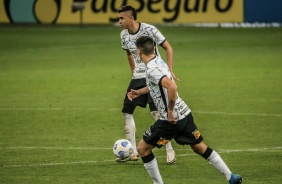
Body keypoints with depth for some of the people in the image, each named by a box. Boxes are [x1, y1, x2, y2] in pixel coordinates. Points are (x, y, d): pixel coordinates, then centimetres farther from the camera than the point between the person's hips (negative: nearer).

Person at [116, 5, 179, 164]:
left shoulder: (149, 30, -16)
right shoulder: (124, 35, 3)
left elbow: (168, 48, -8)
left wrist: (170, 71, -13)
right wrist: (134, 71, 17)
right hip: (137, 78, 7)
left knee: (156, 112, -17)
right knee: (126, 112, 1)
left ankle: (170, 150, -6)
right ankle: (133, 153, 8)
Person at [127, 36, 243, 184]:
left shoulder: (152, 70, -19)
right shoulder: (158, 61, 9)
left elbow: (172, 87, -35)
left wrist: (170, 111, -25)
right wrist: (140, 92, 30)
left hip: (172, 119, -9)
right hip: (185, 114, 9)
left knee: (142, 148, 4)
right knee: (200, 148, 21)